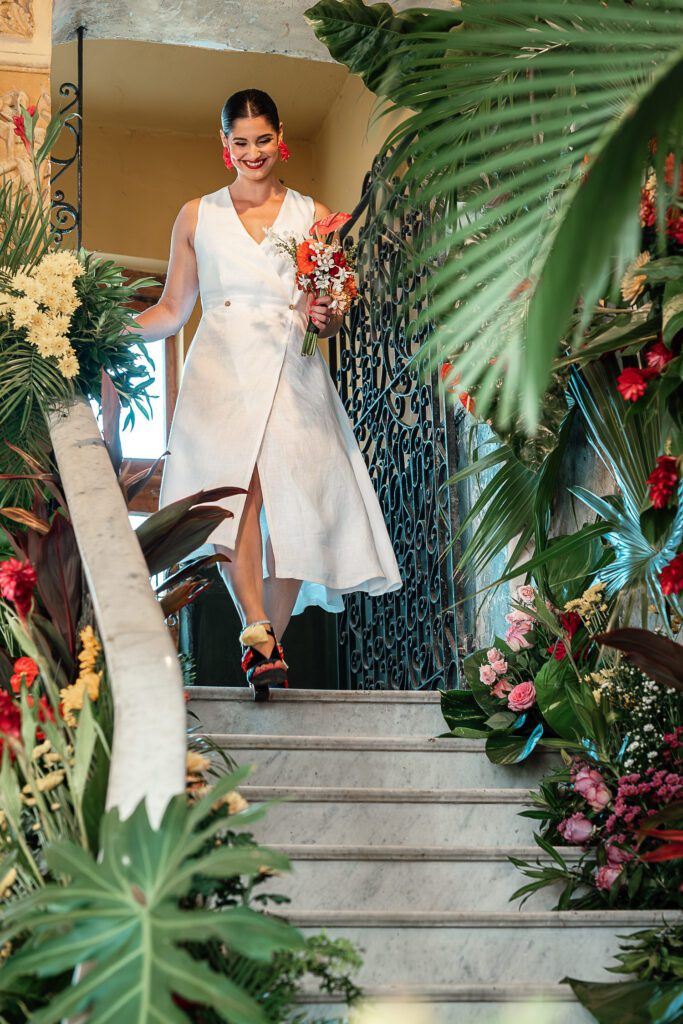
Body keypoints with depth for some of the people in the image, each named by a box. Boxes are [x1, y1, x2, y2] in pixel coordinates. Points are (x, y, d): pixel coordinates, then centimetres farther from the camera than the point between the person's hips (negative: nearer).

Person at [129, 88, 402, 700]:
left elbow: (331, 317, 18)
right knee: (234, 488, -25)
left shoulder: (313, 217, 15)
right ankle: (258, 635, -34)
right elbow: (172, 311, 17)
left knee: (296, 503, -11)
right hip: (222, 368, -1)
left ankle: (271, 640, 4)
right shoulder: (197, 217, 16)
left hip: (293, 372, 1)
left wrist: (327, 318, -5)